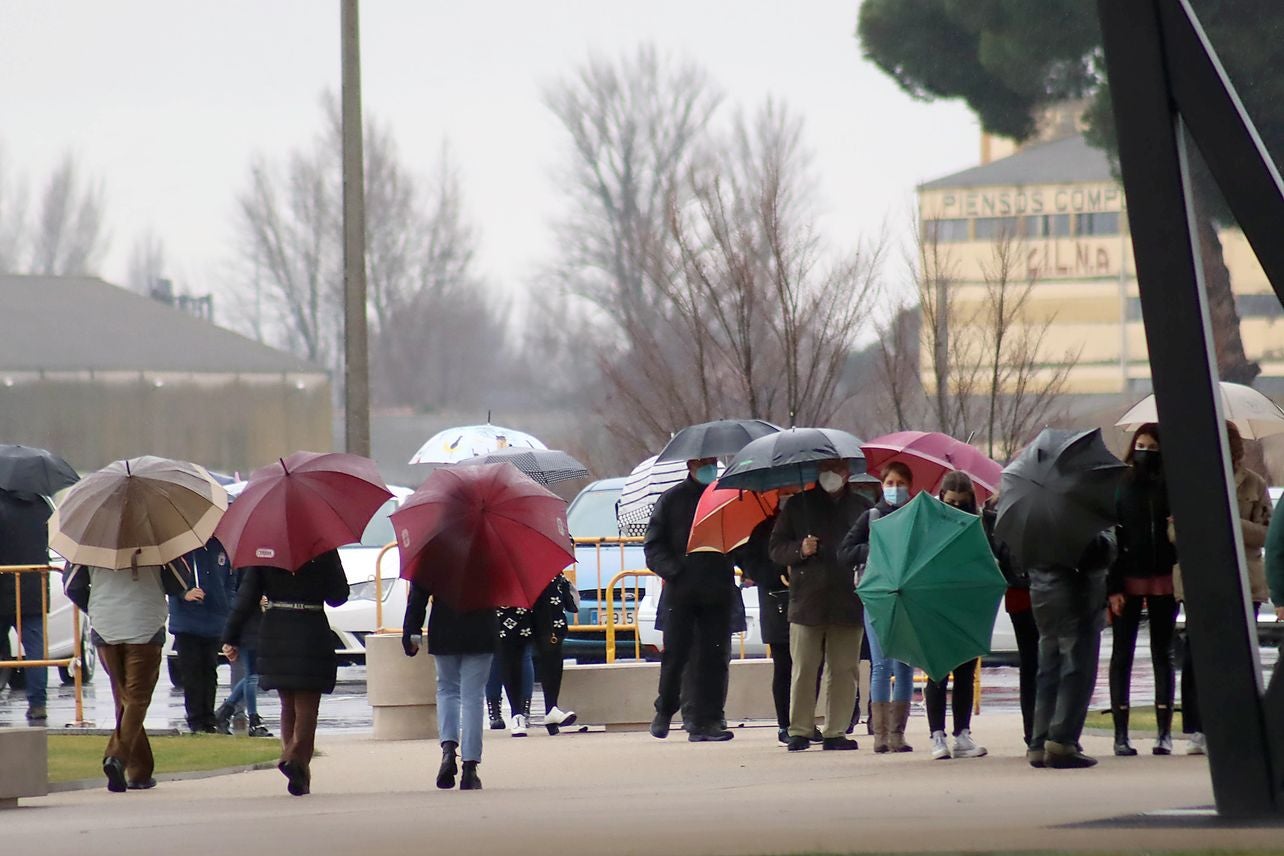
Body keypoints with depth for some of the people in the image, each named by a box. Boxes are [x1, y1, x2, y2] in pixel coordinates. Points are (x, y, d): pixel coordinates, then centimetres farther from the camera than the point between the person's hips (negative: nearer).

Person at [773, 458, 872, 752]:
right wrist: (800, 550, -9)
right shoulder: (798, 505, 11)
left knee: (844, 669, 1)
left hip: (848, 603, 1)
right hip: (807, 601, -1)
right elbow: (775, 548, 10)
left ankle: (835, 732, 6)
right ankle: (799, 730, 2)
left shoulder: (862, 508, 11)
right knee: (803, 669, -3)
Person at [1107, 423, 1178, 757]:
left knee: (1162, 654, 6)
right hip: (1127, 580, -1)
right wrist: (1112, 586, -9)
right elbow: (1107, 536, -2)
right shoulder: (1119, 485, 1)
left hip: (1163, 579, 1)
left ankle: (1164, 732, 9)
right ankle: (1120, 733, 3)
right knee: (1122, 654, 2)